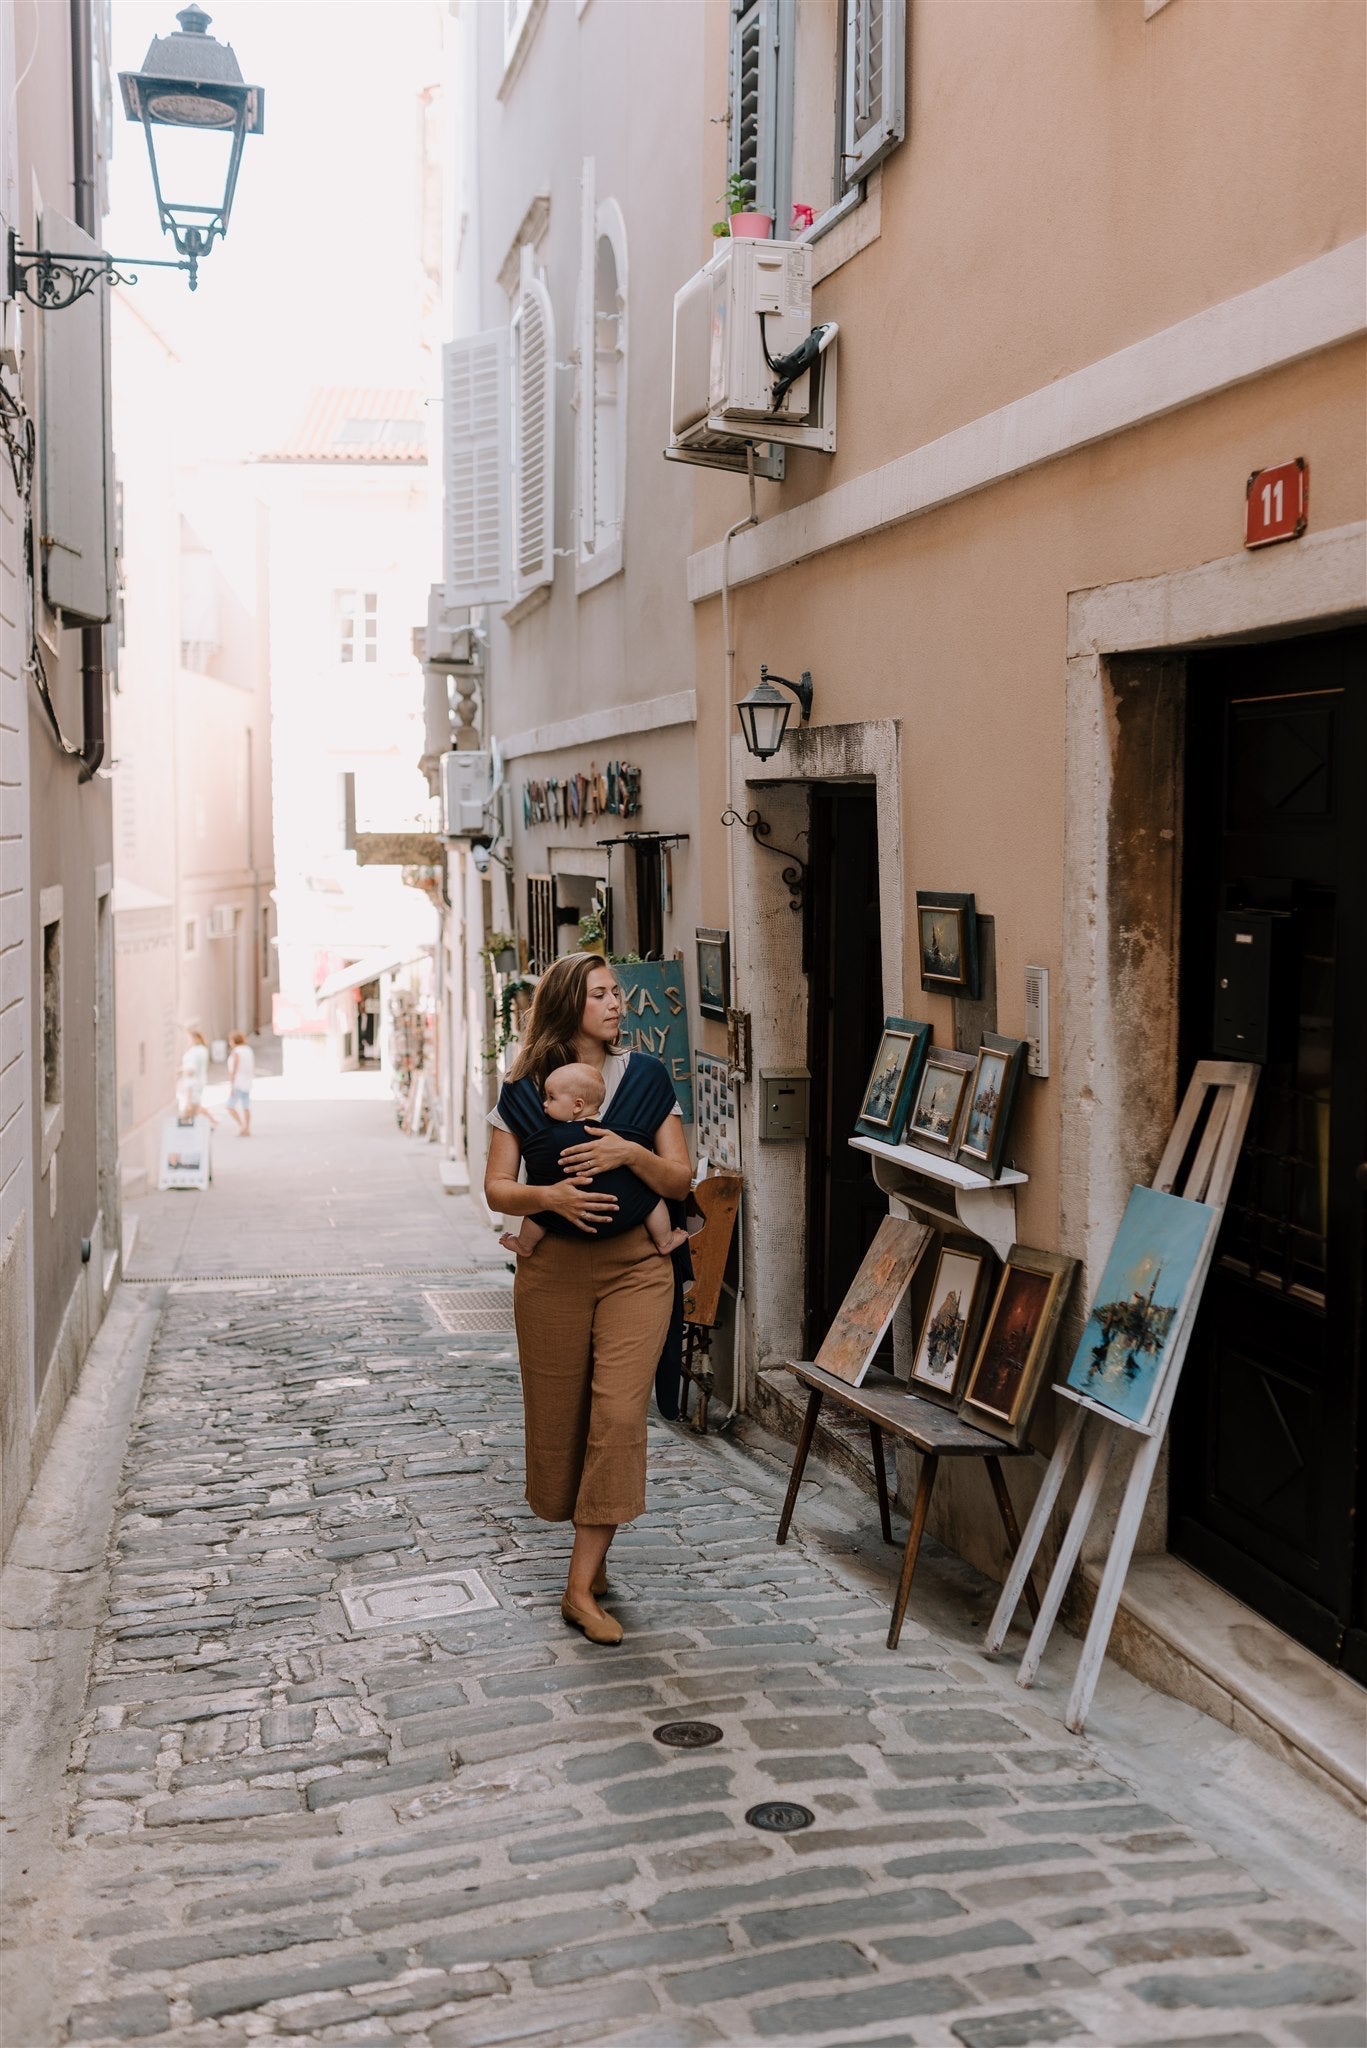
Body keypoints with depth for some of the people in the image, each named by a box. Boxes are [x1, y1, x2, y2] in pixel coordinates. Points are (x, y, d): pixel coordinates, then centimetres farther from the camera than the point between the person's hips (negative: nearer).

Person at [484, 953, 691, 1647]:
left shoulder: (646, 1077, 3)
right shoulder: (524, 1090, 1)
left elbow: (680, 1180, 2)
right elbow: (496, 1188, -1)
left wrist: (631, 1154, -16)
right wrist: (550, 1196, -20)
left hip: (635, 1266, 0)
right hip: (553, 1270, 1)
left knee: (619, 1413, -12)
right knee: (559, 1415, 7)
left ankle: (582, 1585, -6)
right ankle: (592, 1547, 33)